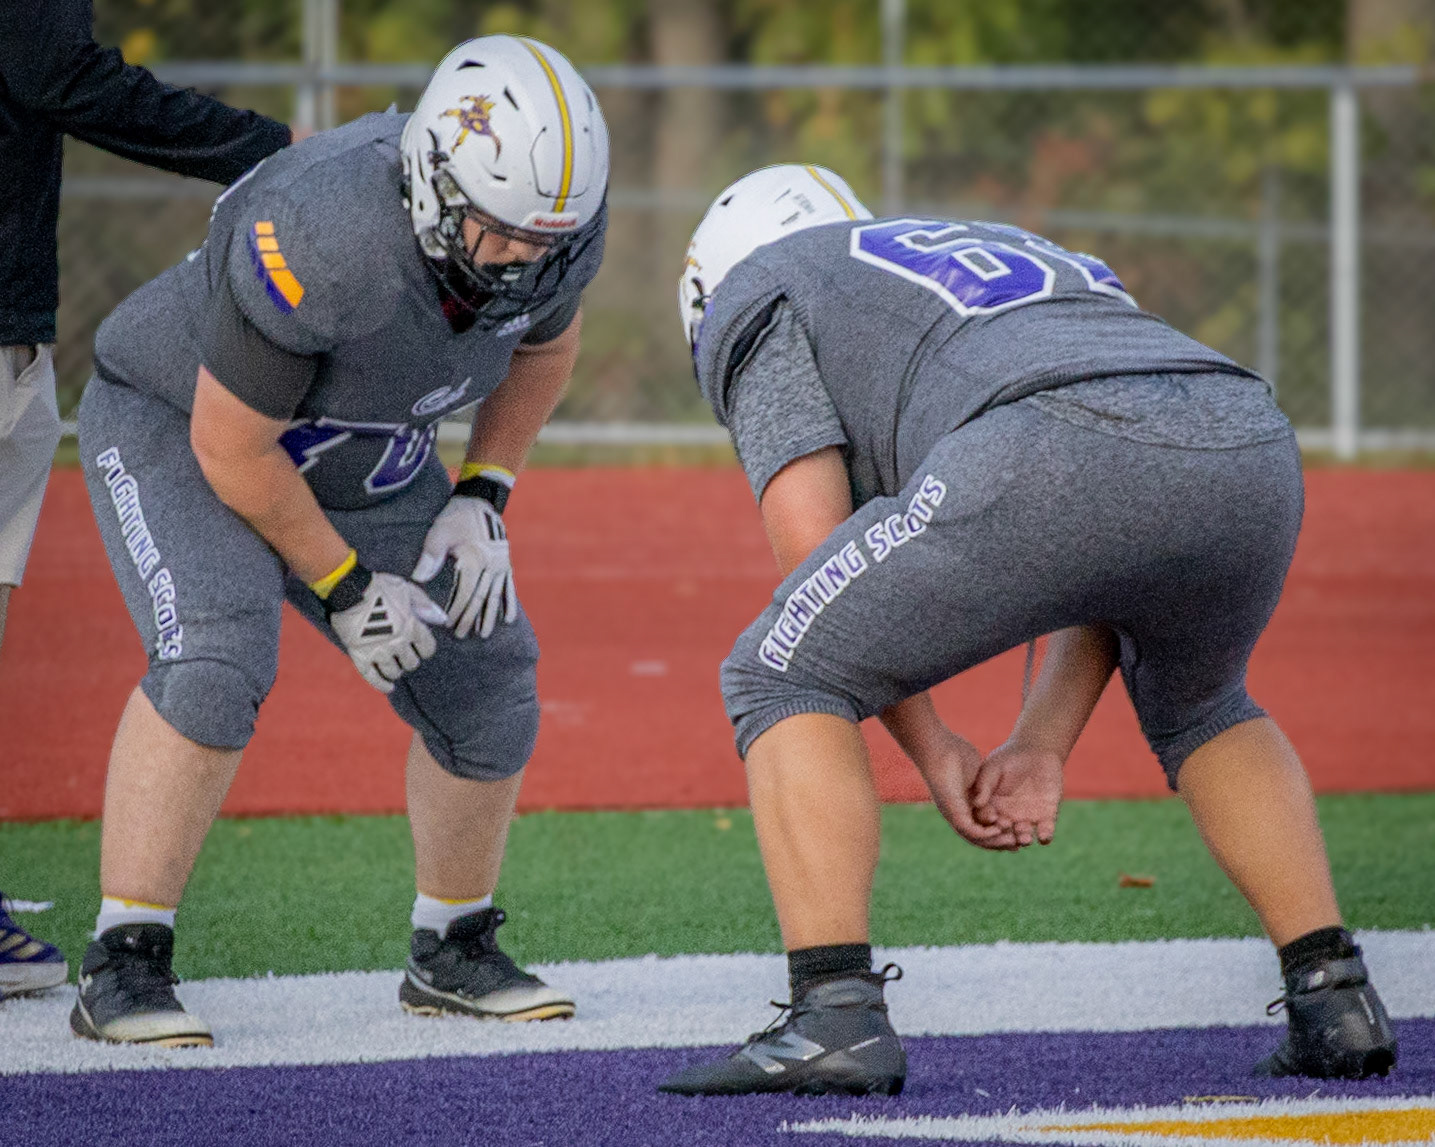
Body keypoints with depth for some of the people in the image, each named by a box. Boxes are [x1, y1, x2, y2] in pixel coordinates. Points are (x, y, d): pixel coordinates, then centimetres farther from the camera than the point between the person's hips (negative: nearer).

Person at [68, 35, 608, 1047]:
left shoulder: (558, 226, -20)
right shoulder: (322, 242, -41)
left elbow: (545, 342, 6)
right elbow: (230, 442, -28)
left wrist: (481, 501, -4)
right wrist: (344, 587, -19)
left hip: (359, 461, 7)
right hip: (181, 425, -7)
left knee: (486, 680, 1)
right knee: (213, 660, -30)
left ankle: (454, 953, 22)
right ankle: (124, 969, -23)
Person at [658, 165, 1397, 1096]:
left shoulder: (761, 298, 27)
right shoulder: (1027, 257, 45)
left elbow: (810, 539, 12)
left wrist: (931, 752, 18)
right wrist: (1043, 748, 30)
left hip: (1056, 461, -6)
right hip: (1256, 458, 6)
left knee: (783, 680, 13)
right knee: (1196, 705, 37)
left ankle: (837, 1015, 0)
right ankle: (1335, 1001, 26)